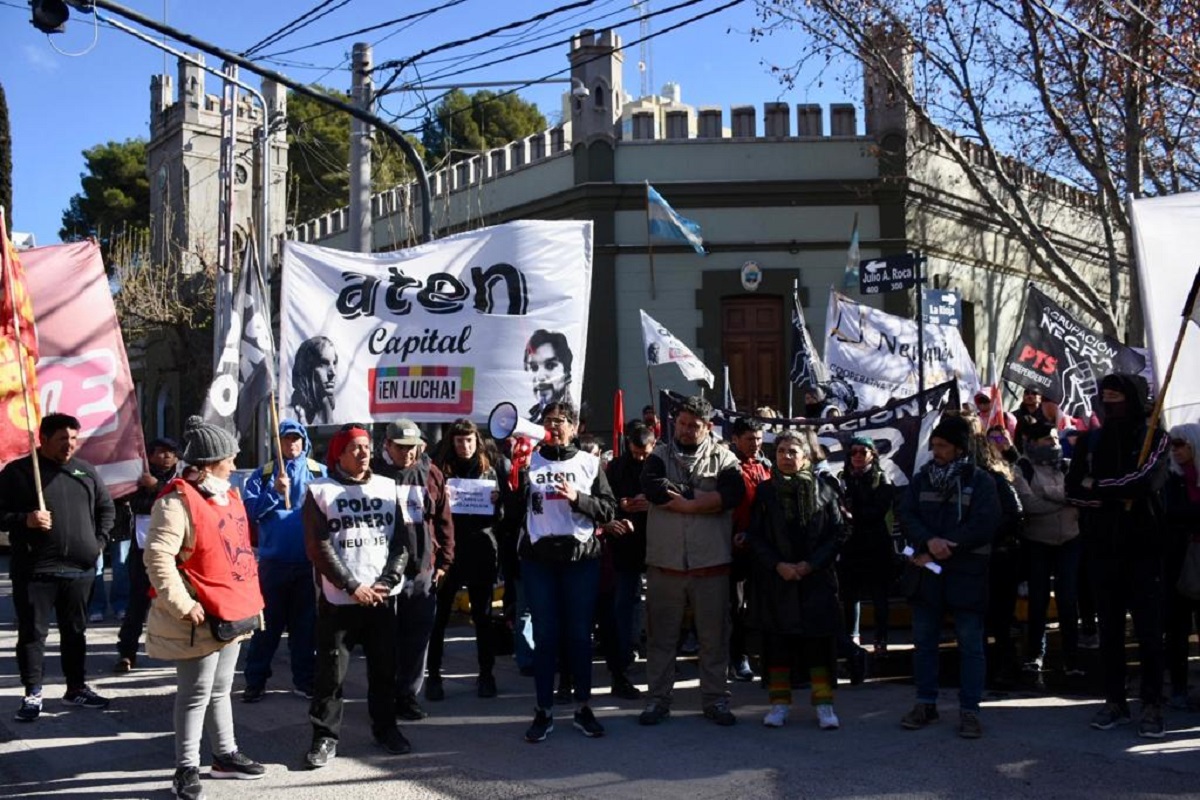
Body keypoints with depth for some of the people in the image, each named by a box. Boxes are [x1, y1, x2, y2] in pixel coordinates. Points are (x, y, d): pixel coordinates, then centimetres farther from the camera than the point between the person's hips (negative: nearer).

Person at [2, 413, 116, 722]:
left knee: (75, 632, 12)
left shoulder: (85, 471, 10)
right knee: (32, 633, 1)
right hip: (34, 569, -4)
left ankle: (76, 689, 23)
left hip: (80, 568, 4)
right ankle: (33, 694, 10)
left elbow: (106, 507, 19)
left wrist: (99, 541, 8)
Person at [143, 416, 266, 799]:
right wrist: (182, 605, -25)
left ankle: (225, 756, 32)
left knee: (221, 689, 20)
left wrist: (249, 598, 18)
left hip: (232, 612, 9)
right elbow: (158, 557, -25)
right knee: (195, 694, -1)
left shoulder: (228, 495, 11)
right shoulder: (178, 502, -18)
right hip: (200, 618, -9)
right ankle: (187, 769, 9)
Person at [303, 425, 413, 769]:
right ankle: (325, 737, 11)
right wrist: (353, 586, -13)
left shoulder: (389, 488, 9)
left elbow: (402, 540, 5)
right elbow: (319, 547, -9)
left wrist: (387, 582, -8)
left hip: (383, 596, 3)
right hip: (338, 599, -3)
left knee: (385, 667, 11)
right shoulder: (320, 491, -2)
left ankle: (385, 727, 27)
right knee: (331, 670, -1)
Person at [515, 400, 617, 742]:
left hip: (581, 557, 0)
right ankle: (544, 710, 13)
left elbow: (609, 509, 1)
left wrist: (577, 498, -14)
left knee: (580, 634, 7)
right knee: (545, 635, 4)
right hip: (538, 558, 0)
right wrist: (516, 480, -16)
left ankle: (583, 707, 19)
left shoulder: (589, 463, 6)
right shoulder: (530, 462, 6)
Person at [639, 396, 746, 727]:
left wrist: (683, 502, -17)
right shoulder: (660, 455, 7)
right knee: (661, 634, 8)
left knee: (714, 635, 7)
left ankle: (715, 699, 18)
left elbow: (733, 492, -16)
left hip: (711, 562, -1)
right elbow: (652, 486, -14)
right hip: (665, 562, 1)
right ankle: (658, 699, 18)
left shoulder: (723, 457, 4)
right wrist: (703, 496, -13)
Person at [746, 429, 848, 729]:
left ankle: (824, 705, 9)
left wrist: (811, 564, -10)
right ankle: (780, 704, 15)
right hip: (776, 580, 1)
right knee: (779, 642, 5)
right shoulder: (765, 491, 4)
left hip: (816, 578, -1)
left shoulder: (823, 489, 1)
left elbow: (839, 532, 0)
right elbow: (754, 536, 3)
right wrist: (778, 565, -10)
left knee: (818, 642, 0)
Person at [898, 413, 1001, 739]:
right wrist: (929, 541, -22)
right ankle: (926, 704, 22)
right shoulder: (922, 479, 9)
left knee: (970, 645, 1)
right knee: (924, 641, 10)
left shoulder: (981, 482, -3)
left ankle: (969, 711, 8)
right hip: (927, 574, 4)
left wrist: (939, 551, -17)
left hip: (967, 574, -4)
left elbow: (983, 525, -14)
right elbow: (905, 515, -2)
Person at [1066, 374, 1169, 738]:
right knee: (1109, 627, 7)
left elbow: (1143, 480, -17)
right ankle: (1114, 701, 13)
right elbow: (1073, 489, 1)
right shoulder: (1090, 440, 10)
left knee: (1148, 628, -2)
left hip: (1143, 545, -3)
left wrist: (1097, 486, -6)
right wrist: (1119, 495, -12)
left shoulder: (1154, 437, 0)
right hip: (1102, 546, 3)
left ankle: (1152, 706, 3)